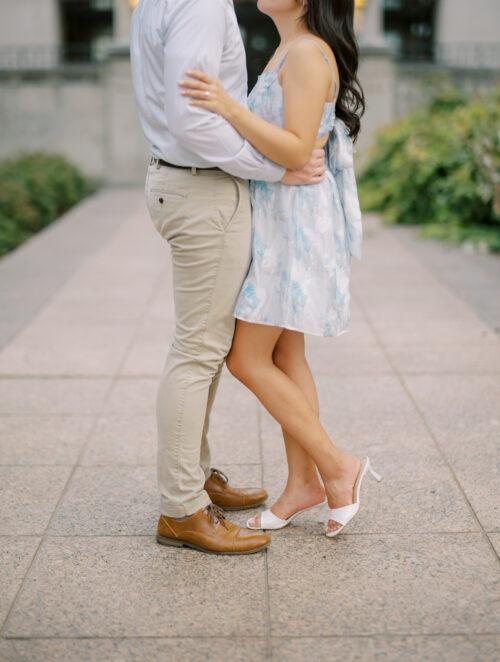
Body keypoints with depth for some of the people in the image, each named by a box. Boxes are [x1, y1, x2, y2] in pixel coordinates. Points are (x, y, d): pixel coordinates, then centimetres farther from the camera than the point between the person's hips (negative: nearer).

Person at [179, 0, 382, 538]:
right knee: (283, 357, 11)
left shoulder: (309, 53, -15)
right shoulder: (289, 51, 15)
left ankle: (337, 467, 5)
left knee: (247, 360, -6)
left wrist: (230, 108, -33)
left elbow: (297, 153, -23)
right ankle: (303, 482, 20)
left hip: (296, 221, -10)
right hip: (276, 216, 10)